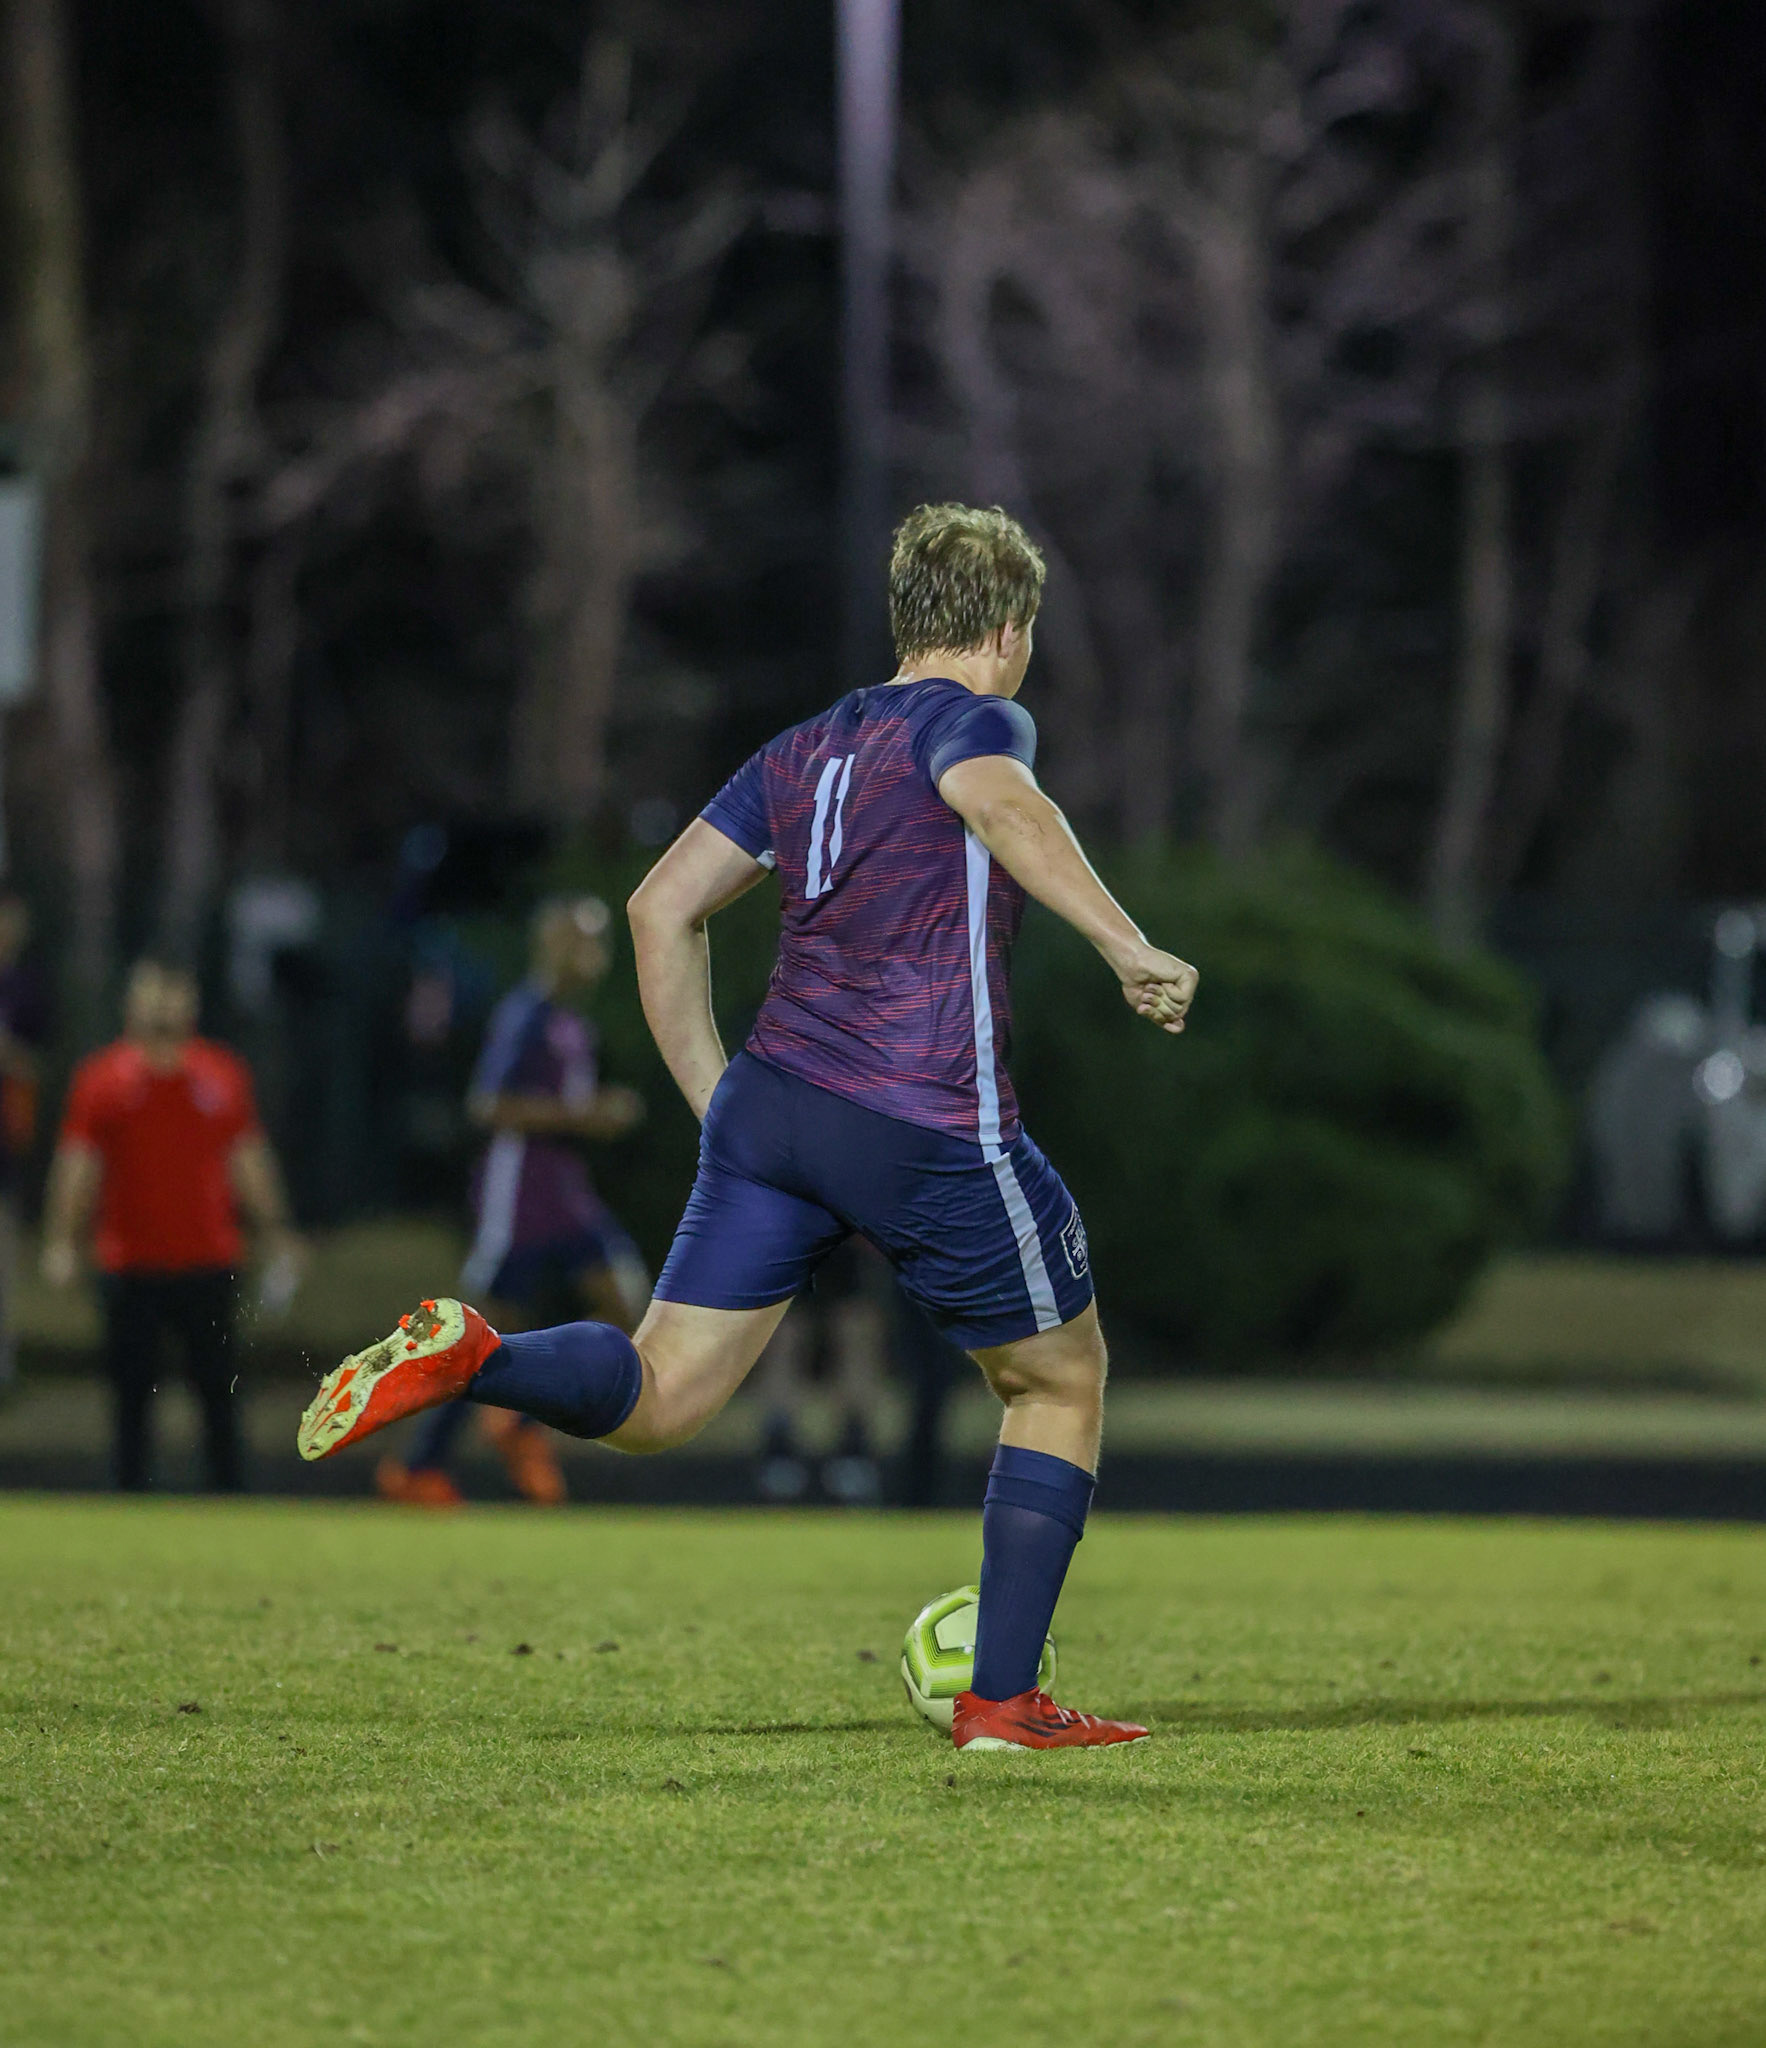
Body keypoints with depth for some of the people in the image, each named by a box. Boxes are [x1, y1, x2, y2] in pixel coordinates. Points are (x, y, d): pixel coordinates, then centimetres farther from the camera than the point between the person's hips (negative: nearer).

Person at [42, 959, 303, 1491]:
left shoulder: (223, 1076, 5)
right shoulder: (101, 1079, 0)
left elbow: (249, 1162, 13)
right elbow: (78, 1166, -1)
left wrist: (274, 1233, 12)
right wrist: (61, 1242, -8)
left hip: (209, 1261, 1)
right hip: (129, 1263, -1)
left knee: (218, 1393, 3)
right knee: (132, 1394, 3)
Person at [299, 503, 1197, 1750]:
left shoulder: (804, 752, 20)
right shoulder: (973, 718, 0)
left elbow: (663, 907, 19)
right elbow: (1001, 806, -24)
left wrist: (714, 1094, 21)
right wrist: (1127, 946, -33)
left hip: (771, 1107, 6)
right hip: (932, 1133, -6)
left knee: (658, 1400, 6)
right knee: (1061, 1381, 14)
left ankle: (467, 1357, -23)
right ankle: (1003, 1702, 10)